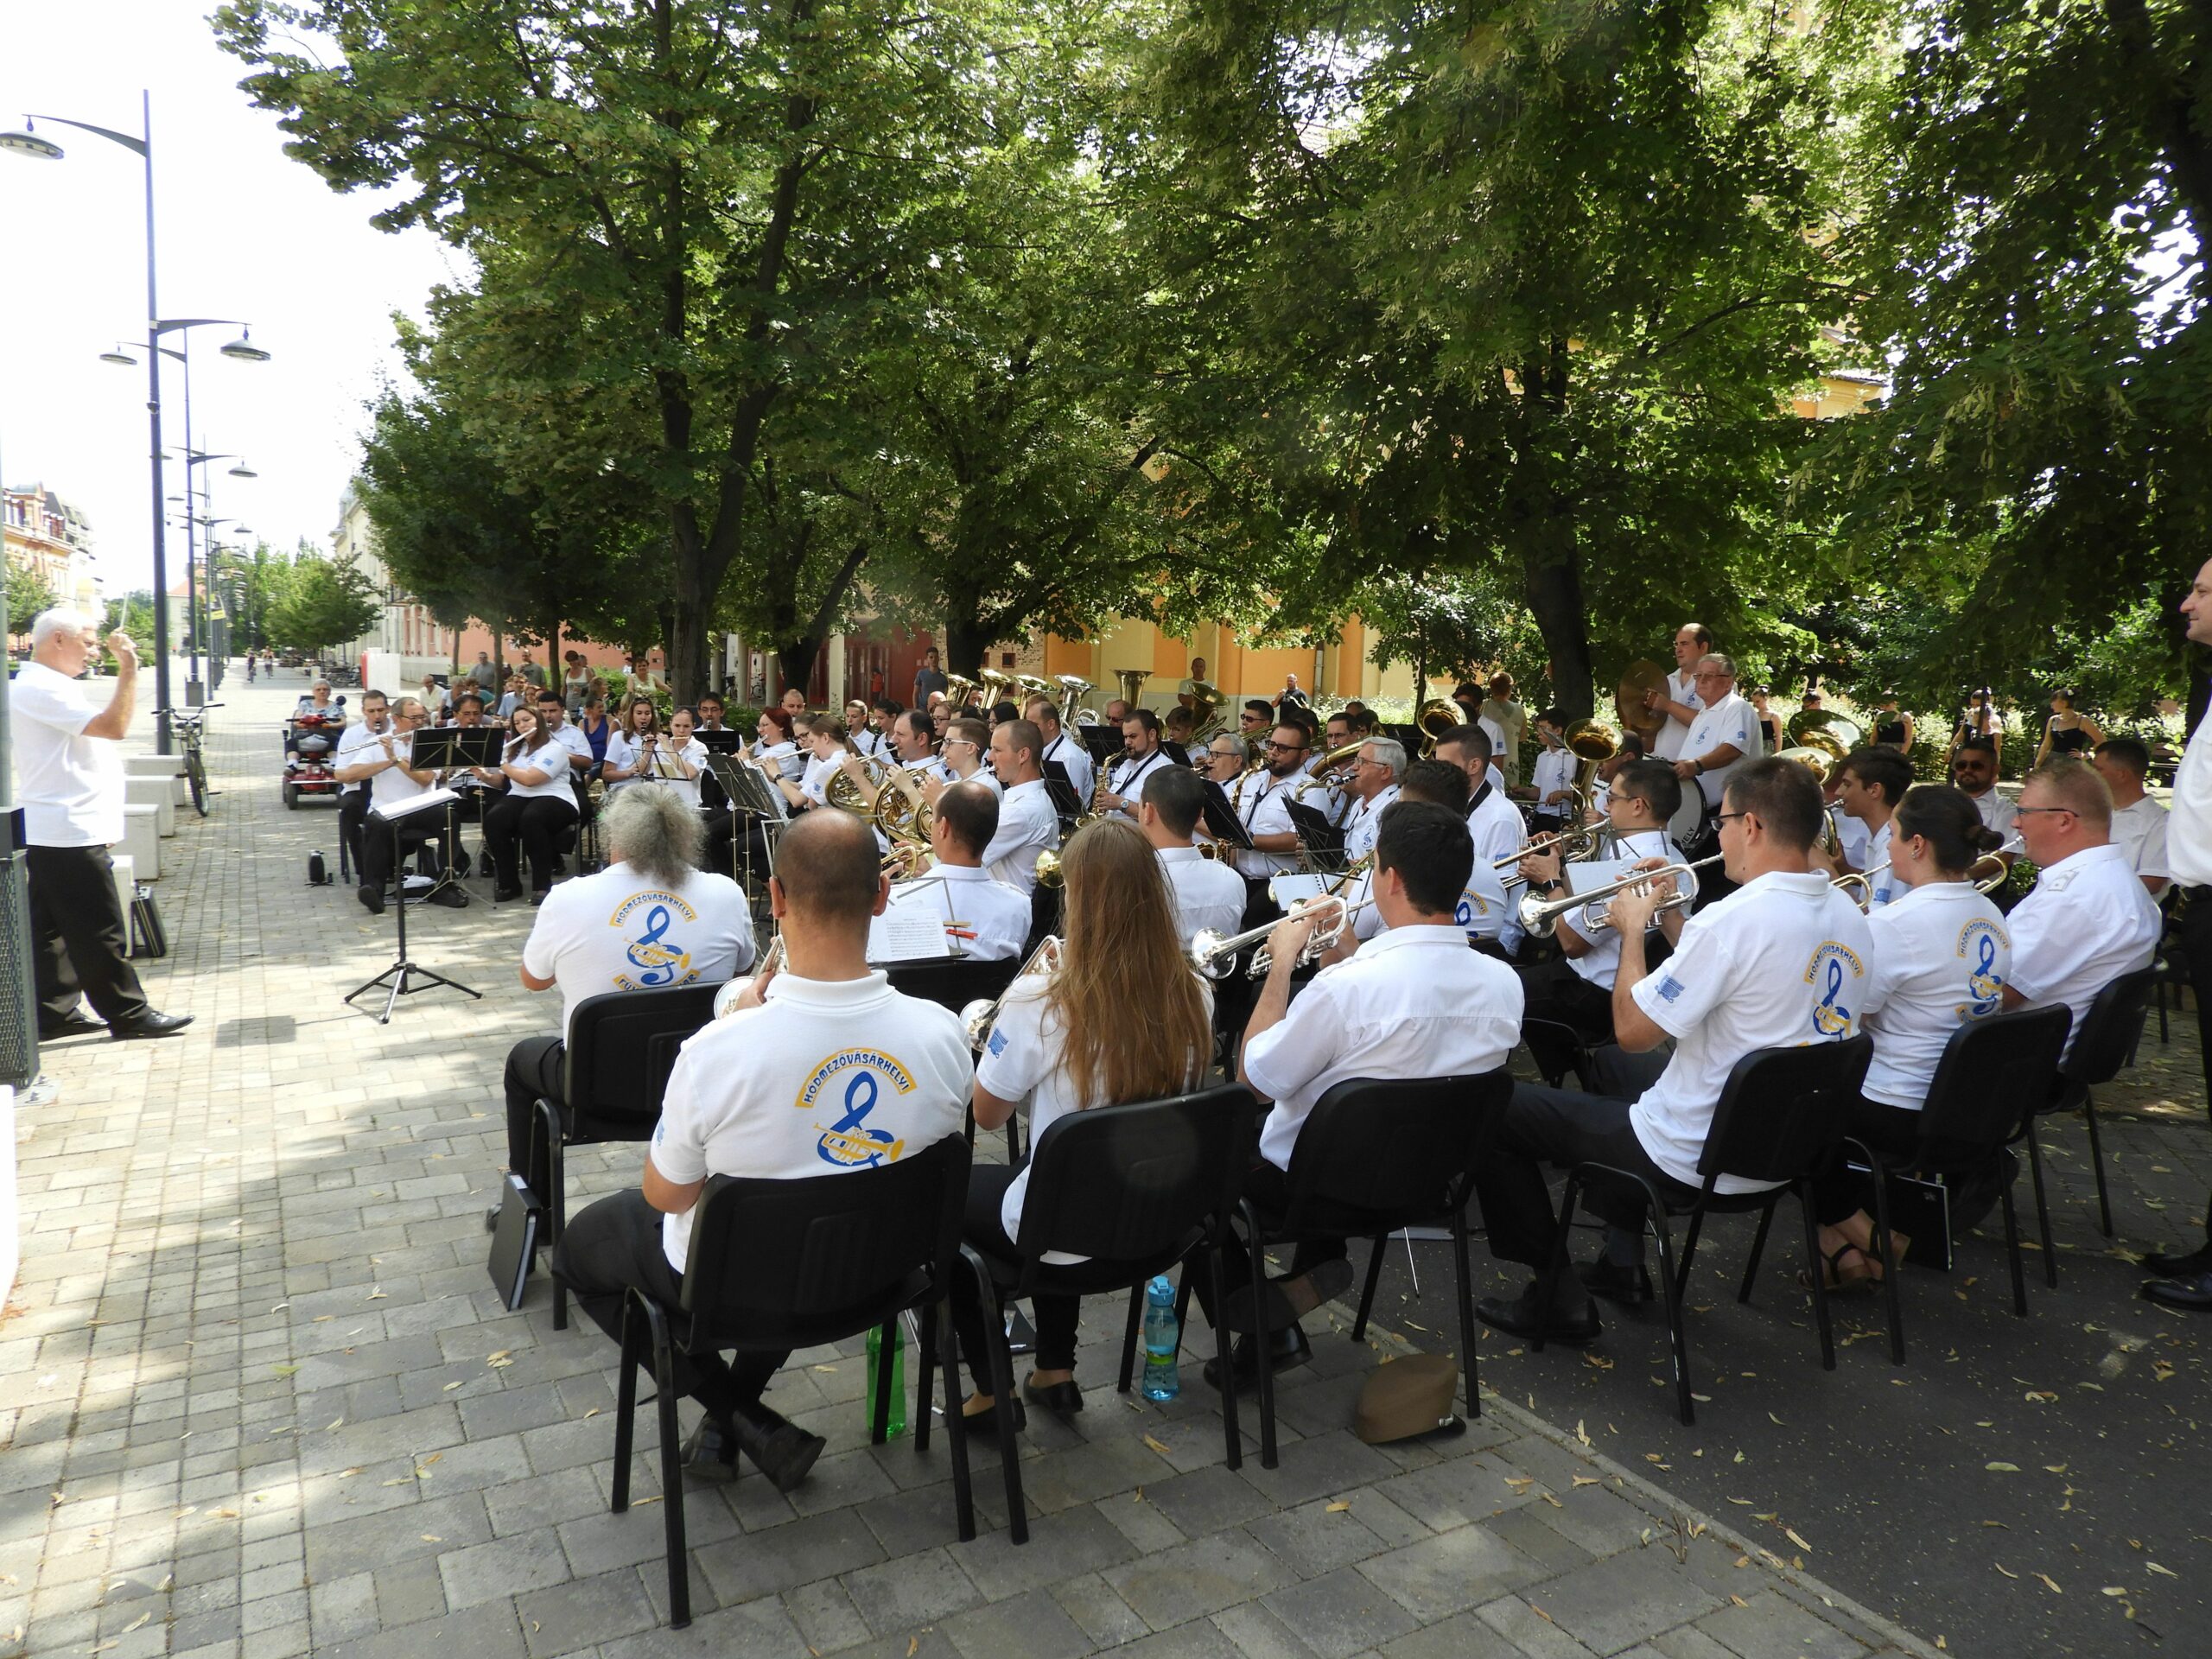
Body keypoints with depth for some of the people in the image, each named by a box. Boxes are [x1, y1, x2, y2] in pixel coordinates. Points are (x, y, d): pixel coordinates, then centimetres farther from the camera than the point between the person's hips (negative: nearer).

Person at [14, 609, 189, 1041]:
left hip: (52, 833, 11)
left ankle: (54, 1012, 19)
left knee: (52, 928, 13)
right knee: (99, 931, -4)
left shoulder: (48, 686, 18)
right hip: (67, 832, -11)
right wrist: (128, 669, -19)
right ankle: (128, 1014, 2)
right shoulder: (40, 687, -16)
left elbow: (105, 718, 24)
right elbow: (113, 726, -24)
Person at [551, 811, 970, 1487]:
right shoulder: (942, 1034, -23)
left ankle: (745, 1421, 16)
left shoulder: (718, 1050, -33)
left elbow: (665, 1196, -14)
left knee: (580, 1244, 24)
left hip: (738, 1284, -4)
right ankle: (734, 1416, 33)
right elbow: (932, 1155, -1)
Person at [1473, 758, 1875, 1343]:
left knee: (1495, 1108, 3)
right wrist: (1670, 917, 12)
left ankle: (1558, 1298, 10)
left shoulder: (1735, 917, -27)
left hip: (1696, 1161, -9)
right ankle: (1622, 1262, 34)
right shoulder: (1848, 918, 0)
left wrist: (1633, 928, -6)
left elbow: (1632, 1031, -19)